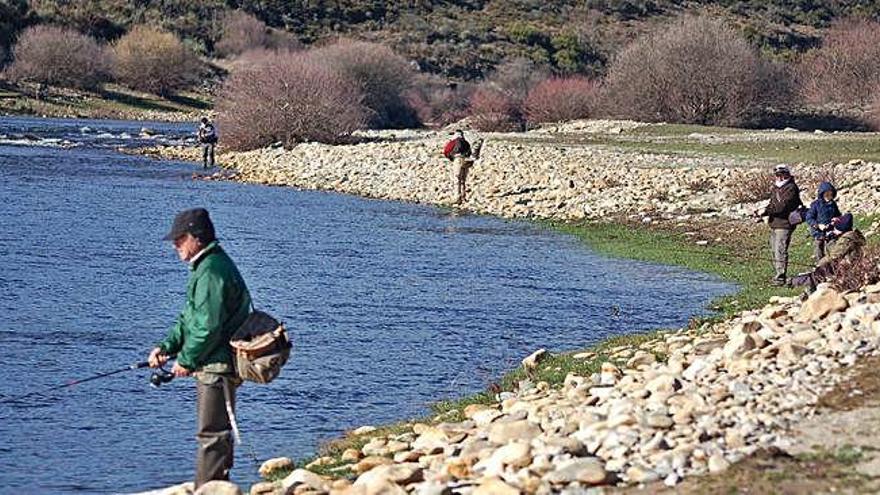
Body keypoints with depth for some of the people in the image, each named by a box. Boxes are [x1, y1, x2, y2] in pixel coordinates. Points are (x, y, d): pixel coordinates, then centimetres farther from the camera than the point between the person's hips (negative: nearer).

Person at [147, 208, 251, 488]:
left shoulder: (212, 270, -19)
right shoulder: (206, 266, 16)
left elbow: (209, 327, -23)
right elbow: (190, 318, 21)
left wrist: (186, 360, -12)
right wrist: (167, 347, 8)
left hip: (217, 366, -11)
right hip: (212, 365, 11)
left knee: (212, 434, -8)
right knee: (216, 433, 17)